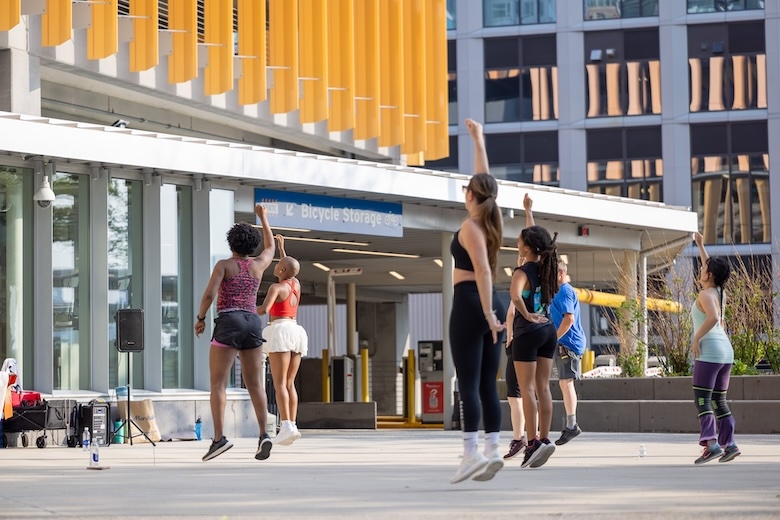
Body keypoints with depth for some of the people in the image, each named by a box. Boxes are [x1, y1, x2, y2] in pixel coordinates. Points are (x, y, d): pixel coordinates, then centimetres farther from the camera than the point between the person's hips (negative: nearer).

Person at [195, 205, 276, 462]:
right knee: (255, 384, 6)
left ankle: (219, 438, -19)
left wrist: (200, 318, 2)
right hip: (253, 324, 4)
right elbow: (271, 247, 35)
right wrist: (263, 217, 44)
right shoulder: (258, 265, 12)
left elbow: (209, 294, -13)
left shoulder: (224, 264, -1)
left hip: (228, 324, -4)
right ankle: (263, 435, -11)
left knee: (217, 384, -4)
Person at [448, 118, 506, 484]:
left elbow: (482, 270, -21)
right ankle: (492, 451, 1)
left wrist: (486, 313, -26)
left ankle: (471, 454, -16)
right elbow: (485, 181, 26)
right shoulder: (490, 220, 10)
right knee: (487, 384, 6)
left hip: (470, 305, -8)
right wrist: (478, 141, 35)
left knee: (468, 383, -9)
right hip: (491, 305, 8)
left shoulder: (470, 226, -10)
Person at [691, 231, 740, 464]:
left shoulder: (705, 295, -10)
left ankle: (711, 444, -25)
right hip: (725, 350, 9)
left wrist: (697, 338, -20)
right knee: (719, 400, 14)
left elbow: (714, 317, -29)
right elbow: (710, 267, 32)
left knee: (703, 400, -12)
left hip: (708, 351, -9)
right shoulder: (720, 292, 13)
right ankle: (729, 443, 8)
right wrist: (700, 245, 39)